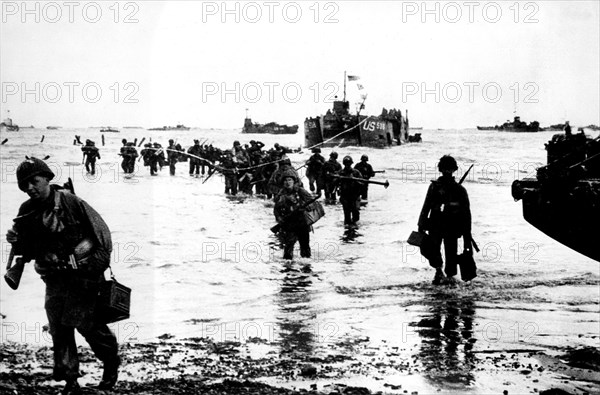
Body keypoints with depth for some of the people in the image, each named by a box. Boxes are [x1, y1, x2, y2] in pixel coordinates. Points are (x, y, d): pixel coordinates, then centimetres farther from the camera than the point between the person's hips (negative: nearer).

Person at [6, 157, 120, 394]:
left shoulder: (70, 203, -12)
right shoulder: (27, 212, 4)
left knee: (84, 320, -5)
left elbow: (100, 231, -8)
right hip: (54, 279, 5)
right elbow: (28, 252, 11)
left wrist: (99, 265, -10)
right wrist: (17, 242, -11)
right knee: (58, 328, 4)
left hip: (83, 274, -5)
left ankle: (111, 361, 20)